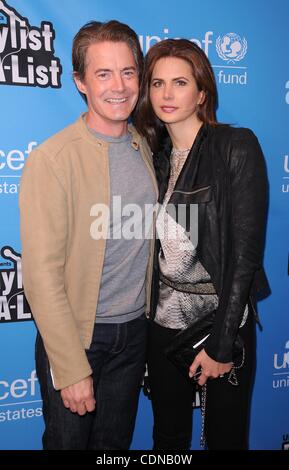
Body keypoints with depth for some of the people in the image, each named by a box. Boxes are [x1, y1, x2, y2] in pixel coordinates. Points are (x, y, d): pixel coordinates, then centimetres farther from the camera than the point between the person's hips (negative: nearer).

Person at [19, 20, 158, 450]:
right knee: (68, 440, 16)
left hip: (135, 329, 5)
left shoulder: (144, 148, 3)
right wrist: (72, 369, -16)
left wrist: (148, 320, 8)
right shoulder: (51, 160, -17)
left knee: (116, 443, 22)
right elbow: (42, 273, -18)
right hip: (75, 333, -5)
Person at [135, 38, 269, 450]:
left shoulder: (238, 147, -12)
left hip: (223, 319, -4)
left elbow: (246, 251, -16)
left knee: (225, 434, 15)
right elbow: (153, 244, 6)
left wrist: (221, 344, -16)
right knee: (168, 434, 20)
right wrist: (146, 316, 2)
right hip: (164, 319, 5)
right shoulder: (154, 154, 4)